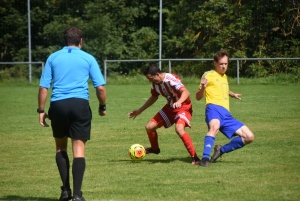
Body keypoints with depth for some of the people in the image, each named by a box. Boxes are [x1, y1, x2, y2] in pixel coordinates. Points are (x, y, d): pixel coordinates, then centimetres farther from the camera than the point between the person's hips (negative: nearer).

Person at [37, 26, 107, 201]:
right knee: (79, 149, 0)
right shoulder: (88, 58, 7)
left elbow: (43, 87, 5)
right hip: (80, 104, -1)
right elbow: (100, 87, 2)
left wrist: (41, 110, 10)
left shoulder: (53, 58, 11)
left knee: (61, 146, 18)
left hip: (57, 105, 2)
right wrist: (103, 106, 17)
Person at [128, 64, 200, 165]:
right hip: (170, 107, 8)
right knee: (149, 127, 6)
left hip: (183, 107, -8)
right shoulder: (155, 83, -3)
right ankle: (155, 148, 37)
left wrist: (179, 102, -60)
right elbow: (154, 97, 17)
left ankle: (194, 158, -28)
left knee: (179, 129, -35)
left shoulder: (171, 79, -28)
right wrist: (139, 110, 21)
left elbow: (186, 92, -40)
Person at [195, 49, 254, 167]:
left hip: (226, 114, 7)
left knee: (249, 137, 1)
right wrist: (202, 87, -19)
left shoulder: (224, 77, 26)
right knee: (215, 126, -43)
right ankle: (205, 158, -43)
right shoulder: (209, 75, 4)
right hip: (214, 108, -7)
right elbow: (198, 97, 0)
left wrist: (232, 94, 34)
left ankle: (221, 150, 13)